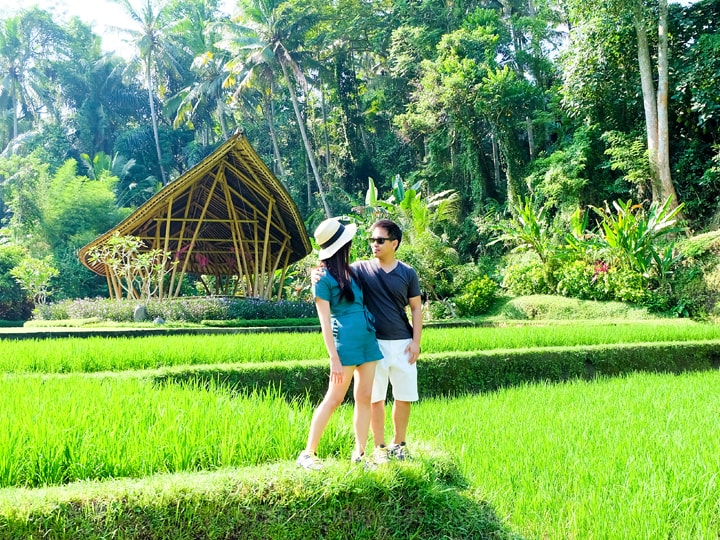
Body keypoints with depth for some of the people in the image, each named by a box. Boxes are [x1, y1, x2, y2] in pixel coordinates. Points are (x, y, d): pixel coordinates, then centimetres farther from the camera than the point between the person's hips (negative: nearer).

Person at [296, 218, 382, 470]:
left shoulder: (350, 272, 14)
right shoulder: (323, 278, -8)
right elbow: (325, 322, -11)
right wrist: (334, 358, -15)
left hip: (368, 338, 7)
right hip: (346, 340, -7)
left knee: (365, 397, 6)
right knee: (334, 398, -4)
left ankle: (359, 454, 13)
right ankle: (308, 453, 4)